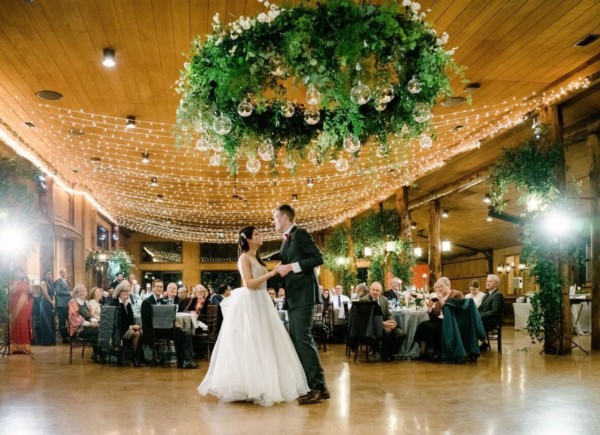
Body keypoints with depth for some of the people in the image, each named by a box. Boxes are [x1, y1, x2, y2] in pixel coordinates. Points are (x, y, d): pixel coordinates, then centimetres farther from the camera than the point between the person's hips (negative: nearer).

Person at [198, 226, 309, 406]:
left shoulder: (256, 258, 17)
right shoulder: (244, 258, -9)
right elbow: (249, 284, -20)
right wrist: (269, 274, -22)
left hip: (260, 303, 9)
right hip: (249, 304, -9)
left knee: (263, 344, 9)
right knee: (249, 346, -6)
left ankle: (261, 386, 15)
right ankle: (249, 386, 0)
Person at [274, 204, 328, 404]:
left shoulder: (301, 234, -7)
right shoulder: (287, 240, 20)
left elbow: (318, 258, -16)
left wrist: (291, 267, -19)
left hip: (303, 294, -10)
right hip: (293, 297, 10)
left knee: (303, 338, -14)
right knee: (295, 340, 8)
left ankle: (318, 386, -12)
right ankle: (305, 383, 12)